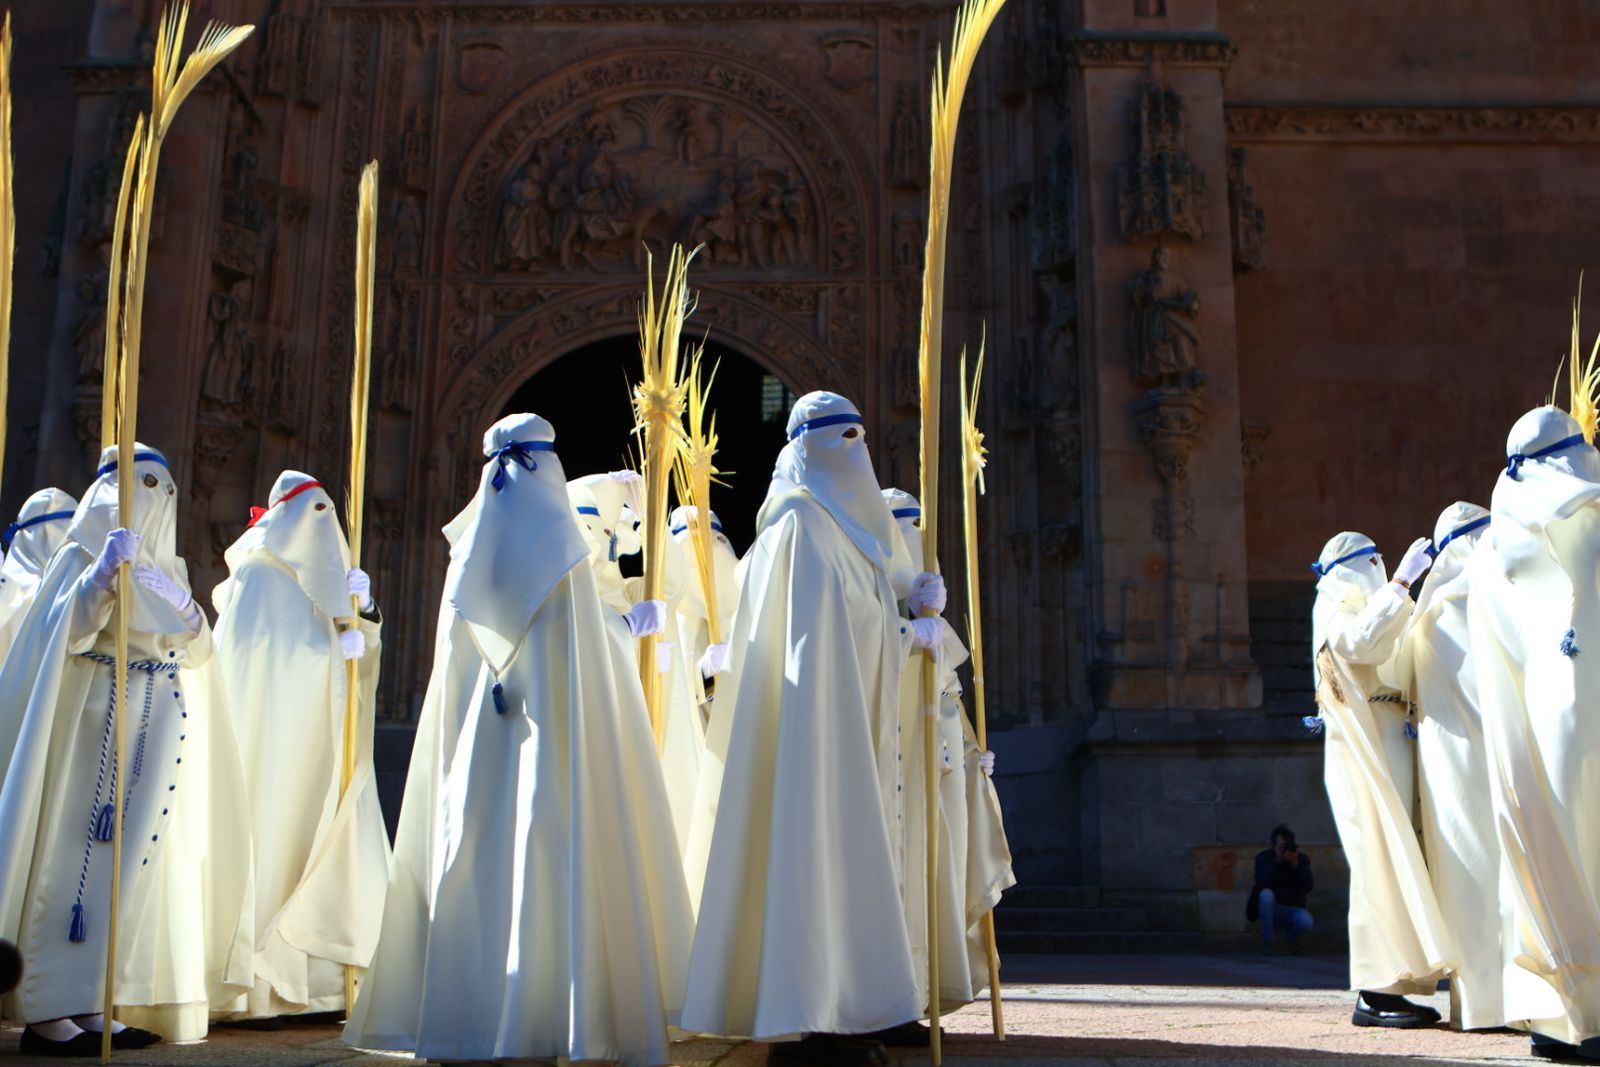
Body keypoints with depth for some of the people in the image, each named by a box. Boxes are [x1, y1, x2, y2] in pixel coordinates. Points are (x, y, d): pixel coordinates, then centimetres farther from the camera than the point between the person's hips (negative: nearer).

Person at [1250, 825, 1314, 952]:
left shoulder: (1302, 859, -3)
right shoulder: (1263, 857, -6)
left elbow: (1308, 887, -16)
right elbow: (1261, 884, -21)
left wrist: (1295, 864, -26)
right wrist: (1277, 861, -26)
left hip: (1293, 909, 1)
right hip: (1272, 909, -1)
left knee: (1306, 921, -33)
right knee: (1266, 894, -34)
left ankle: (1292, 935, 7)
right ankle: (1266, 941, -17)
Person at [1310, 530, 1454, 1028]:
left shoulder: (1366, 606, 29)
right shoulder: (1335, 605, 0)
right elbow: (1362, 639, -22)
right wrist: (1402, 581, -17)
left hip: (1389, 747, 9)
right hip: (1364, 750, -9)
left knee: (1395, 863, 3)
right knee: (1380, 859, -14)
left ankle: (1387, 987, 2)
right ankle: (1374, 992, -16)